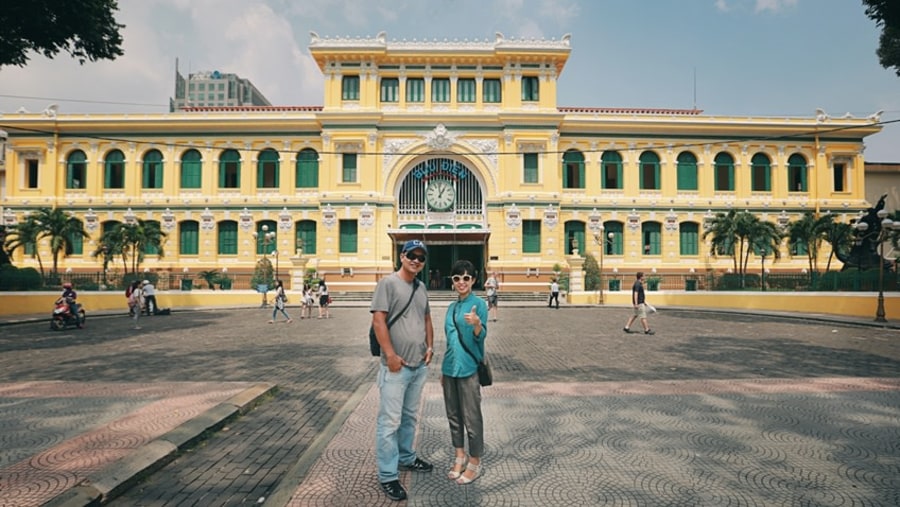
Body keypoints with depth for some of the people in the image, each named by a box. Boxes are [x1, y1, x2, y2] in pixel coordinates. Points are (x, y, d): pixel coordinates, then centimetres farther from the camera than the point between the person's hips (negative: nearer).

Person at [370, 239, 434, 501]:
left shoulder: (421, 287, 12)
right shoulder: (388, 283, -10)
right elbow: (378, 320, -16)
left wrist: (430, 347, 8)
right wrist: (390, 355, -19)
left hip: (419, 365, 8)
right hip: (396, 366, -7)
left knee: (410, 417, 20)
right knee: (390, 421, -1)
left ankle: (406, 457, 37)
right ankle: (388, 476, 10)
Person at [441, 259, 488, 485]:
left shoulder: (478, 303, -8)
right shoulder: (452, 307, 11)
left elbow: (481, 336, -17)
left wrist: (477, 324, -39)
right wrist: (443, 369, 18)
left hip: (468, 368, -7)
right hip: (450, 368, 7)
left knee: (471, 417, 3)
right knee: (454, 415, 15)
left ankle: (475, 463, 18)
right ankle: (460, 456, 31)